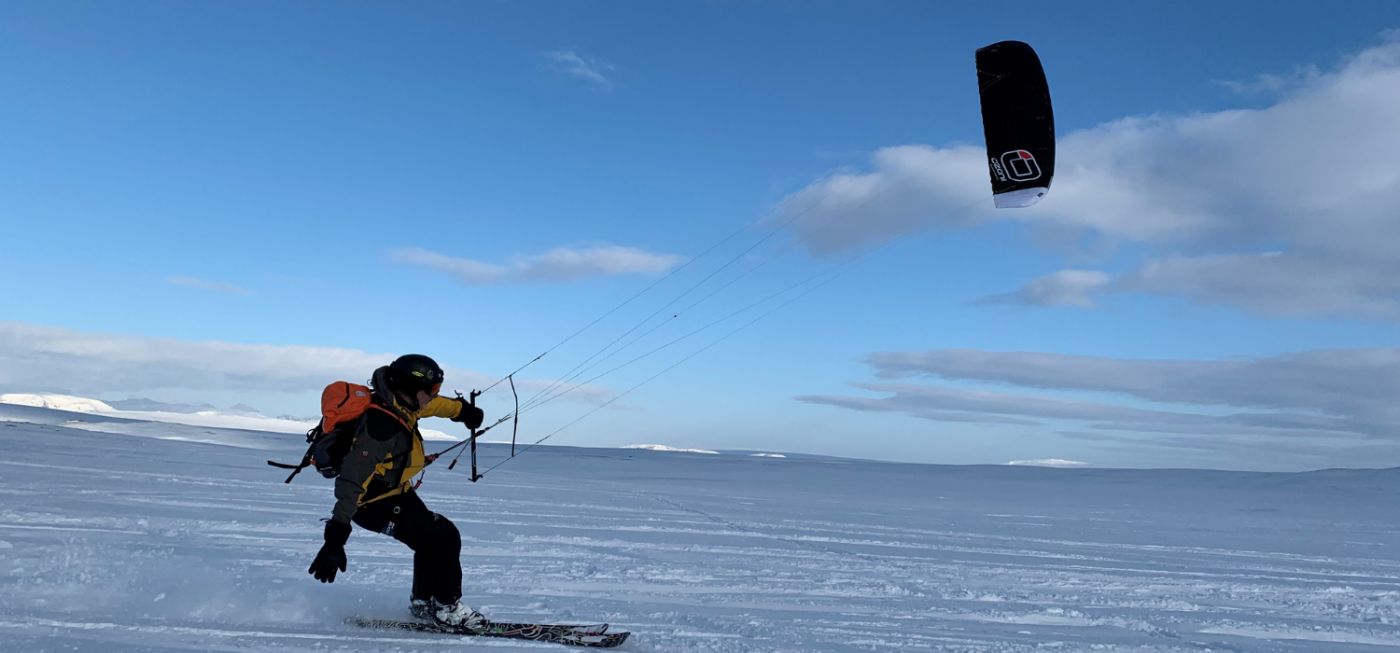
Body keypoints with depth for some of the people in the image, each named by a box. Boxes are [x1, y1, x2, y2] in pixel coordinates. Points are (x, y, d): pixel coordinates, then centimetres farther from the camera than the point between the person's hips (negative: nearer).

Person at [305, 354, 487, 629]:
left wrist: (462, 409, 32)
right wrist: (336, 537, -44)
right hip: (375, 503, -10)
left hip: (397, 492, 10)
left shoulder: (398, 400, -7)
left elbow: (432, 404, 18)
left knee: (430, 540, 20)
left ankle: (422, 603, 34)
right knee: (444, 537, -12)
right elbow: (352, 481, -39)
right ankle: (447, 606, 2)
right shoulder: (382, 425, -34)